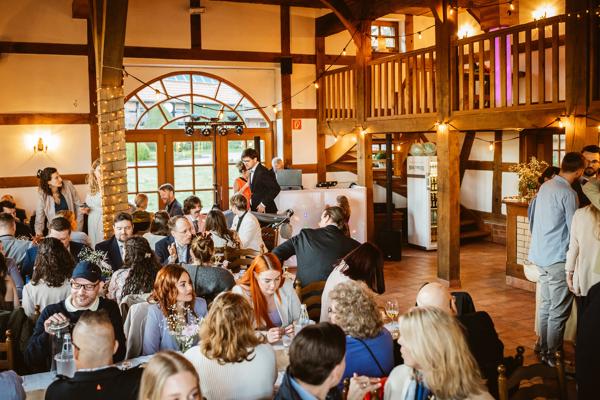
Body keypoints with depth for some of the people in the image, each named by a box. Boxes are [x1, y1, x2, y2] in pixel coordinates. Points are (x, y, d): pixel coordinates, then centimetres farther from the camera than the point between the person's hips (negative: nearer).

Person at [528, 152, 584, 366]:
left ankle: (543, 348, 27)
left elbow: (531, 209, 19)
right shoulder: (568, 193, -18)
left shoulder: (545, 186, 7)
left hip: (541, 255, 9)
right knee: (559, 311, 1)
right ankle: (553, 355, 9)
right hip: (558, 259, -8)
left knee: (545, 305, 18)